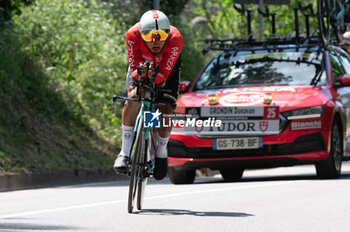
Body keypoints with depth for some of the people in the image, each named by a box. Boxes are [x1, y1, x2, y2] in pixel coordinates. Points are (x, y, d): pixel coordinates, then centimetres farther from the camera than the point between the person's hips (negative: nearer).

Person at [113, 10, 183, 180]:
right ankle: (125, 152, -16)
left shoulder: (175, 39, -39)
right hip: (141, 62, 0)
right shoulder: (133, 35, -38)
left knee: (165, 111, -13)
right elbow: (134, 68, -28)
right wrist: (139, 72, -51)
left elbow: (163, 75, -33)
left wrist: (155, 75, -56)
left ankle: (161, 153, 17)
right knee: (132, 99, -26)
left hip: (166, 67, 0)